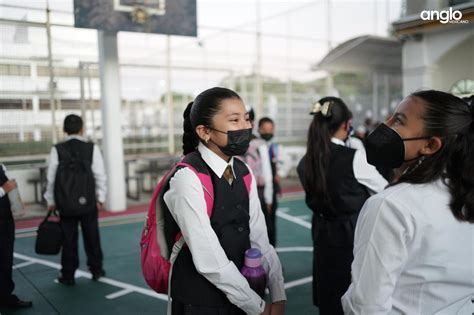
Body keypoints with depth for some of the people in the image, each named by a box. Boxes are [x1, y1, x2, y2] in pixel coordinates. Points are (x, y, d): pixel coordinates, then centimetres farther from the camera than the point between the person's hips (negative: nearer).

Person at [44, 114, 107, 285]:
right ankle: (96, 270, 24)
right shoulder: (92, 148, -6)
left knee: (69, 239, 9)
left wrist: (51, 200, 9)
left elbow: (51, 177, -2)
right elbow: (100, 175, -4)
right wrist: (100, 198, 5)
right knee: (92, 236, 13)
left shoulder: (57, 150, -7)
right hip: (89, 202, 0)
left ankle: (68, 275, 17)